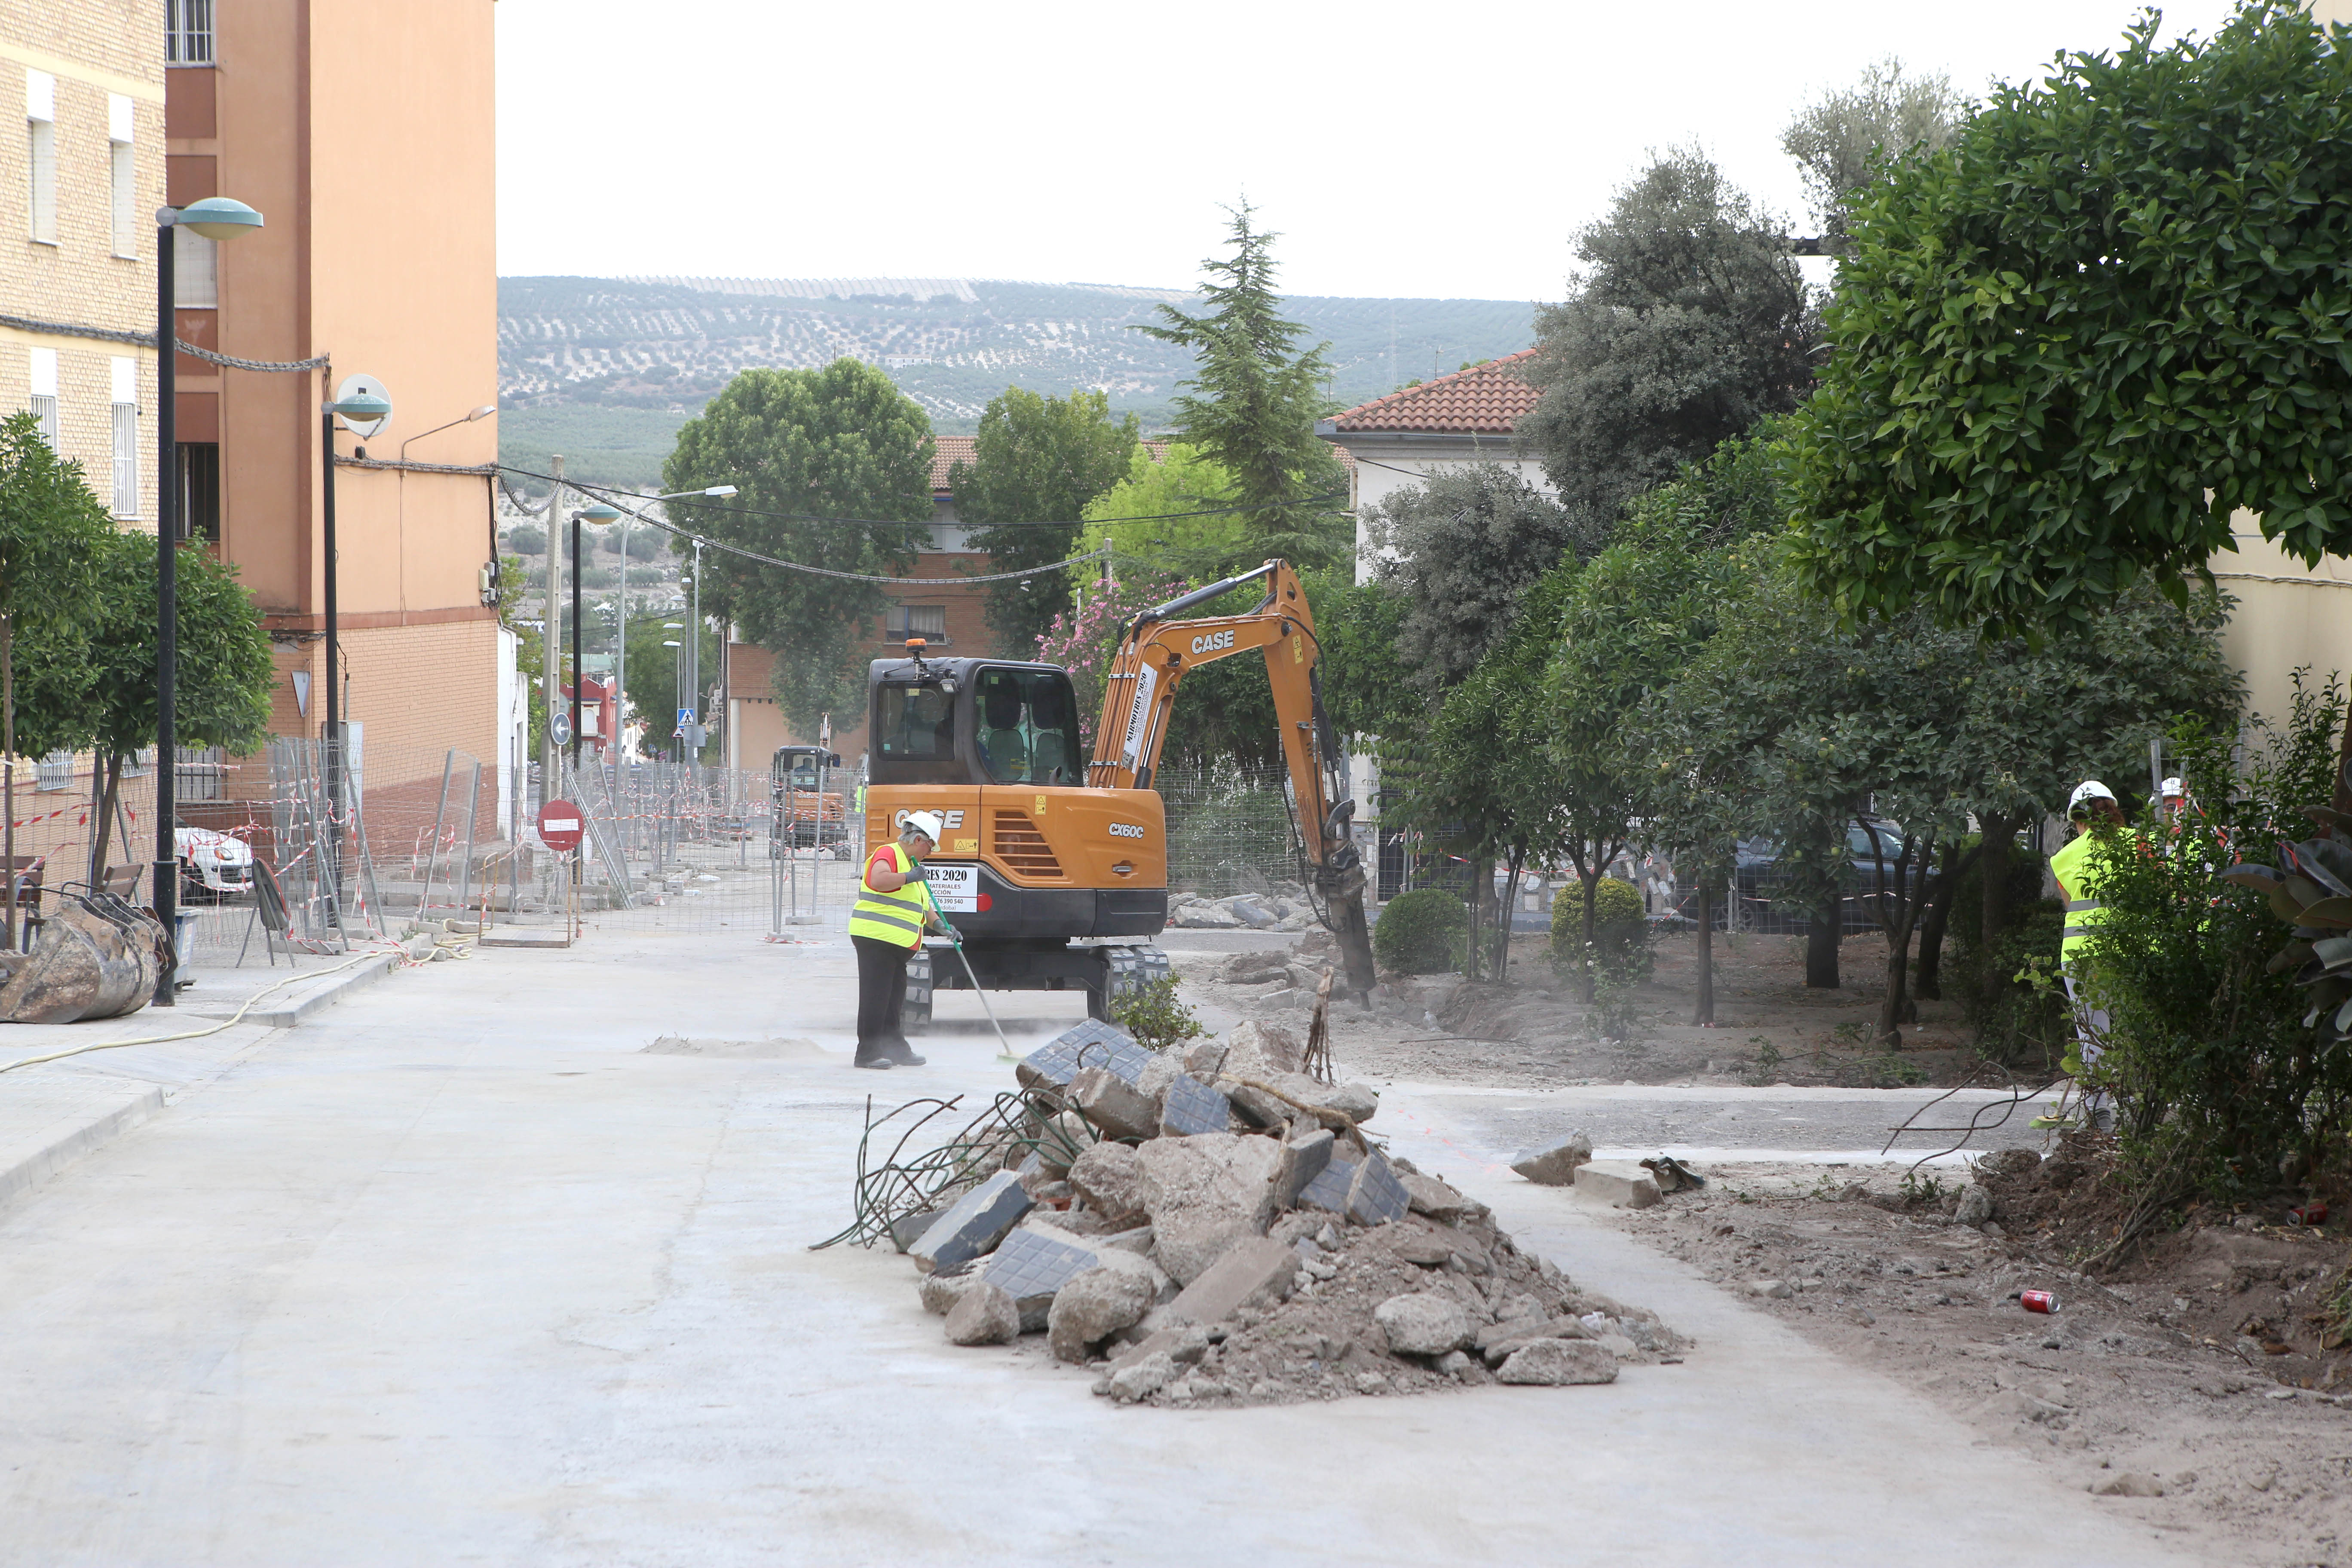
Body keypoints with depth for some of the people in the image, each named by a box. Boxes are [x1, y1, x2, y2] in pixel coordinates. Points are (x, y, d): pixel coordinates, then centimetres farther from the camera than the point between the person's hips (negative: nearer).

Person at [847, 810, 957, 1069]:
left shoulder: (911, 864, 23)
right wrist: (909, 878, -25)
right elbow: (879, 880, -32)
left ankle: (896, 1049, 20)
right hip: (876, 938, -10)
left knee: (894, 999, 13)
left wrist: (938, 924, 11)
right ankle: (867, 1052, -8)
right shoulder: (888, 855, -10)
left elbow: (923, 903, 28)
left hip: (897, 945, 10)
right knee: (876, 996, -10)